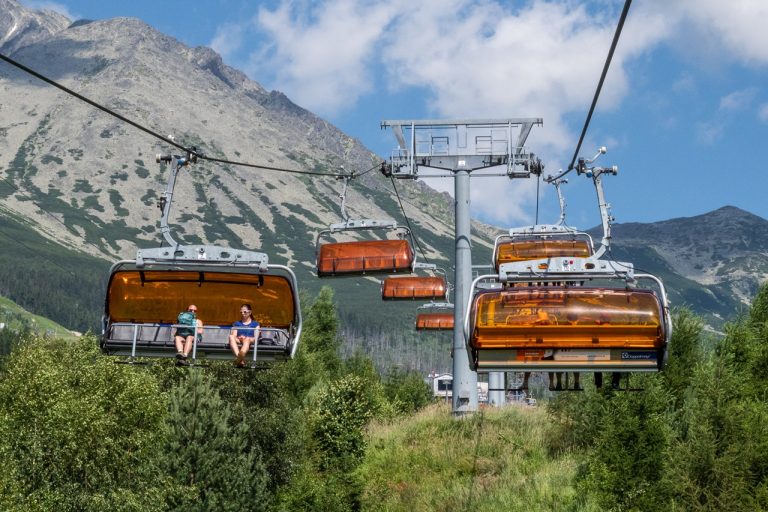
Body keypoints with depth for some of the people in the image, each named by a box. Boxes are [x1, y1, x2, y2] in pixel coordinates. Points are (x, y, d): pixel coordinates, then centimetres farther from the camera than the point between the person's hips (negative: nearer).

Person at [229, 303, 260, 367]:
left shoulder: (255, 324, 21)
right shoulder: (236, 324, 27)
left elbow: (256, 338, 5)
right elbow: (234, 336, 11)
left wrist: (246, 338, -15)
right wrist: (238, 339, -13)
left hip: (250, 343, -2)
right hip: (238, 344, 2)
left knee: (247, 339, -39)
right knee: (231, 337, -33)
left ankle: (239, 357, -68)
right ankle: (241, 359, -55)